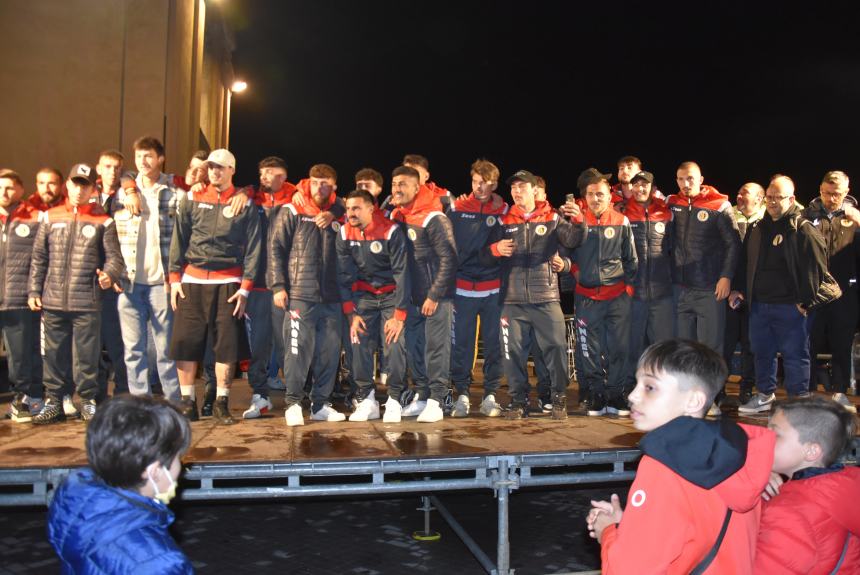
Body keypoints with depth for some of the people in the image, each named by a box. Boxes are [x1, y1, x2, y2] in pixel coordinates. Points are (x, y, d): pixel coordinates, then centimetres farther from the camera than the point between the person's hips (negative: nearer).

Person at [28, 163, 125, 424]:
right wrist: (34, 290, 8)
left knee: (86, 354, 2)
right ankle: (53, 402, 21)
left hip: (87, 302, -2)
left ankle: (88, 401, 15)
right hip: (52, 301, 3)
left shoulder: (103, 221, 4)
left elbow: (114, 257, 0)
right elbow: (39, 258, 13)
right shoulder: (50, 217, 11)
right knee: (53, 354, 9)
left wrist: (109, 275, -20)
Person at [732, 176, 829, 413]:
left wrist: (806, 301, -12)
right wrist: (739, 289, 13)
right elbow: (744, 262, 20)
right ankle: (765, 395, 30)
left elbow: (817, 268, -12)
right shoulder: (756, 229, 12)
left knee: (794, 356, 2)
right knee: (762, 353, 15)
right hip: (759, 305, 6)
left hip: (790, 307, -6)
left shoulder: (803, 230, -9)